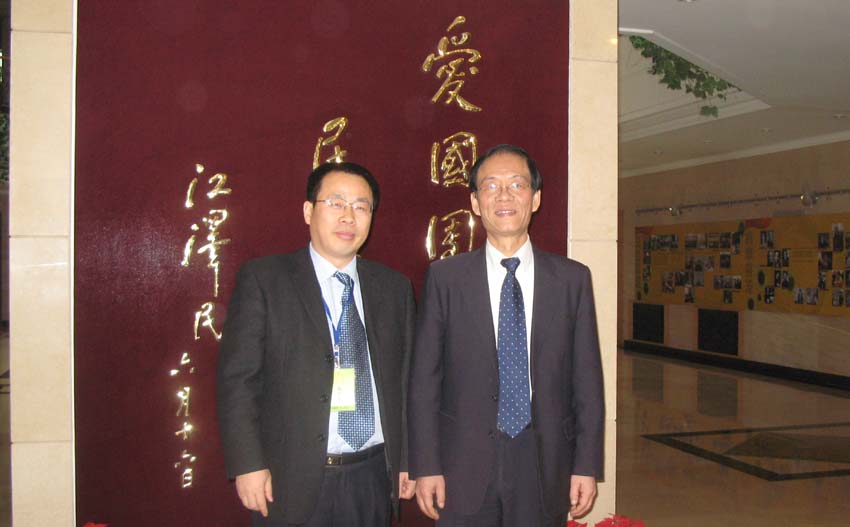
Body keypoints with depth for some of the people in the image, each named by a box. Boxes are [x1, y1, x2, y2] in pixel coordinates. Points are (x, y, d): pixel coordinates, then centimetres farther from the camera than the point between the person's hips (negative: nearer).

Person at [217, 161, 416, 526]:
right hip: (293, 482, -3)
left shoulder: (394, 287, 8)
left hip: (373, 479, 4)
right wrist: (248, 465, -12)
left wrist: (408, 460, 10)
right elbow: (236, 377, -7)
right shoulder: (262, 279, -4)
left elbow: (405, 380, 11)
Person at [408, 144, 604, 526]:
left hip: (545, 466, 1)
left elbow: (587, 379, 3)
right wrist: (425, 466, -4)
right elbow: (424, 378, -2)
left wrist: (587, 466, 0)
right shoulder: (444, 277, -1)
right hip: (465, 467, -1)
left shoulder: (572, 278, 2)